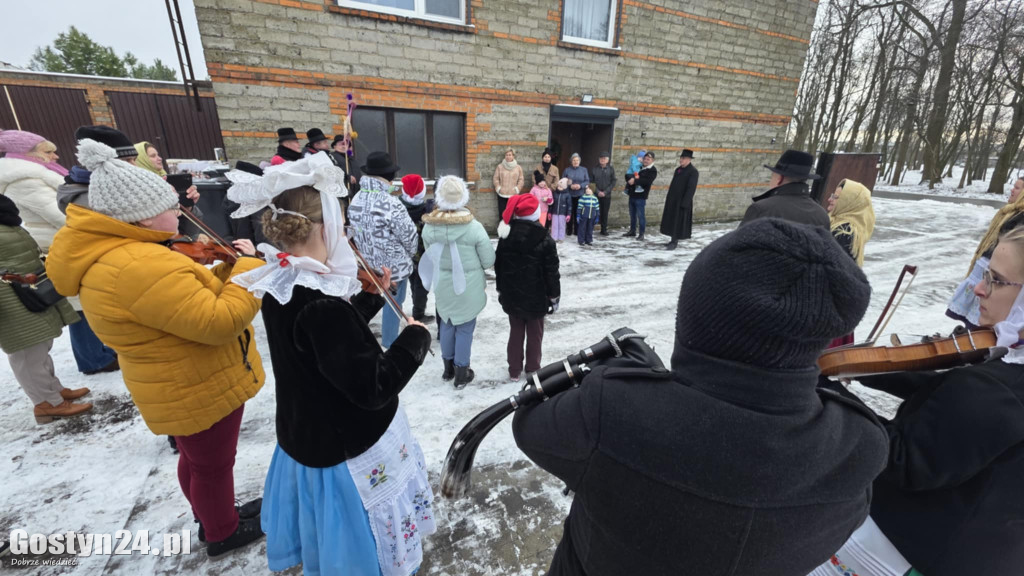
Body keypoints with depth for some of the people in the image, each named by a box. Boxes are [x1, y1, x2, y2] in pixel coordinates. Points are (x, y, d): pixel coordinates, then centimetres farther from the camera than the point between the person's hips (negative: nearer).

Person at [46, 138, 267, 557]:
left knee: (197, 459, 28)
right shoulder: (139, 266, -31)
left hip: (184, 385, 10)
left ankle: (212, 518, 51)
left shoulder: (114, 255, 3)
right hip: (201, 388, -10)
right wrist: (248, 268, -21)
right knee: (214, 466, 14)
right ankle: (224, 534, 39)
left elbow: (185, 296, 10)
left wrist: (227, 268, -3)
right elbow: (219, 322, -31)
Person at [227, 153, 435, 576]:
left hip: (310, 434, 9)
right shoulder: (320, 305, -34)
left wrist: (372, 297, 4)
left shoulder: (282, 285, -5)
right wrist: (415, 338, -20)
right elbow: (373, 387, -32)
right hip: (348, 447, -9)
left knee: (325, 532, 35)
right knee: (360, 542, 20)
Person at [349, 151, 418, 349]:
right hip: (394, 265, -8)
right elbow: (409, 235, -20)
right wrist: (409, 255, 1)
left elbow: (355, 232, 8)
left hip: (368, 264, 8)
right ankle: (390, 345, 23)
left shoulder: (356, 200, -1)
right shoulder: (390, 203, -25)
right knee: (393, 305, 9)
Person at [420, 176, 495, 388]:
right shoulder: (474, 227, -19)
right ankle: (461, 374, 24)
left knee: (447, 324, 21)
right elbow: (489, 261, -10)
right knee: (465, 328, 11)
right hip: (468, 286, -3)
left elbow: (430, 256, 3)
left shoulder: (429, 226, -11)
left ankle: (448, 367, 37)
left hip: (442, 285, 3)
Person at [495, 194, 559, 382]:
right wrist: (554, 296, 0)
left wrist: (501, 290, 17)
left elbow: (498, 267, 6)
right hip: (536, 297, -3)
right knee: (535, 334, 12)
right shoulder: (545, 240, -15)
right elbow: (551, 272, -11)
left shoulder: (505, 237, -2)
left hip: (511, 296, 4)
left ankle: (514, 371, 24)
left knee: (515, 332, 15)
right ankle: (533, 370, 24)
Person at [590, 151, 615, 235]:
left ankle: (604, 230, 15)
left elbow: (613, 182, 2)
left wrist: (605, 192, -9)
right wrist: (598, 191, -10)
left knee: (605, 213, 5)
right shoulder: (594, 169, 2)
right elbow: (591, 181, 0)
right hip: (596, 195, -1)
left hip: (607, 195, 1)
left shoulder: (611, 169, 4)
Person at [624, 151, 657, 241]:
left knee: (641, 215, -4)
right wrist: (630, 178, -7)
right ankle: (632, 231, 27)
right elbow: (628, 175, 15)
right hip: (632, 194, 7)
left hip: (640, 196, -7)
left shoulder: (653, 170, -5)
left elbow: (647, 181, -21)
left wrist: (635, 180, -27)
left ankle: (641, 234, 4)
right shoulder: (639, 167, 14)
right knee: (632, 214, 15)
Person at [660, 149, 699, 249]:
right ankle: (673, 240, 24)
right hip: (672, 200, 8)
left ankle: (674, 242, 5)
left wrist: (684, 203, -21)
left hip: (682, 202, -8)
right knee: (671, 221, 13)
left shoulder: (693, 172, -11)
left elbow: (691, 188, -16)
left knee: (678, 222, -3)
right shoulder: (678, 169, 13)